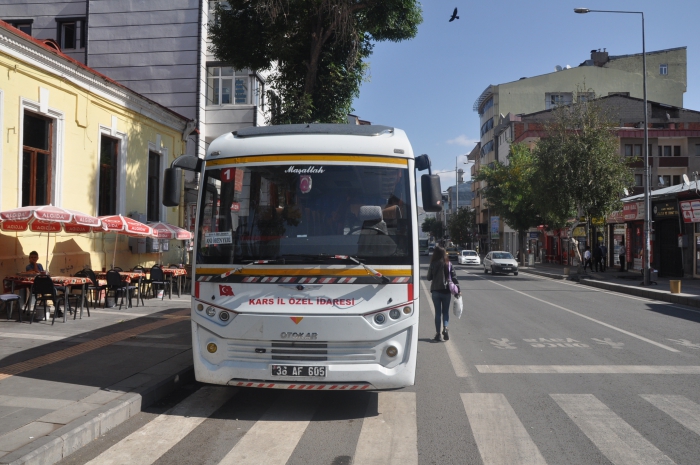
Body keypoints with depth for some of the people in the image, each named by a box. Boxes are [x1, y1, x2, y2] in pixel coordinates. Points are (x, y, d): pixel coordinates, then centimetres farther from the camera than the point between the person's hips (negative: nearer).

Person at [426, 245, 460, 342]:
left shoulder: (433, 265, -7)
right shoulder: (449, 264, -3)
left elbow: (429, 278, 0)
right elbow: (454, 277, -4)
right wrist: (458, 290, 1)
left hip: (435, 291, -1)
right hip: (446, 291, 1)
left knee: (437, 312, 8)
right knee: (445, 311, 12)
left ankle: (438, 334, 6)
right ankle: (445, 328, -11)